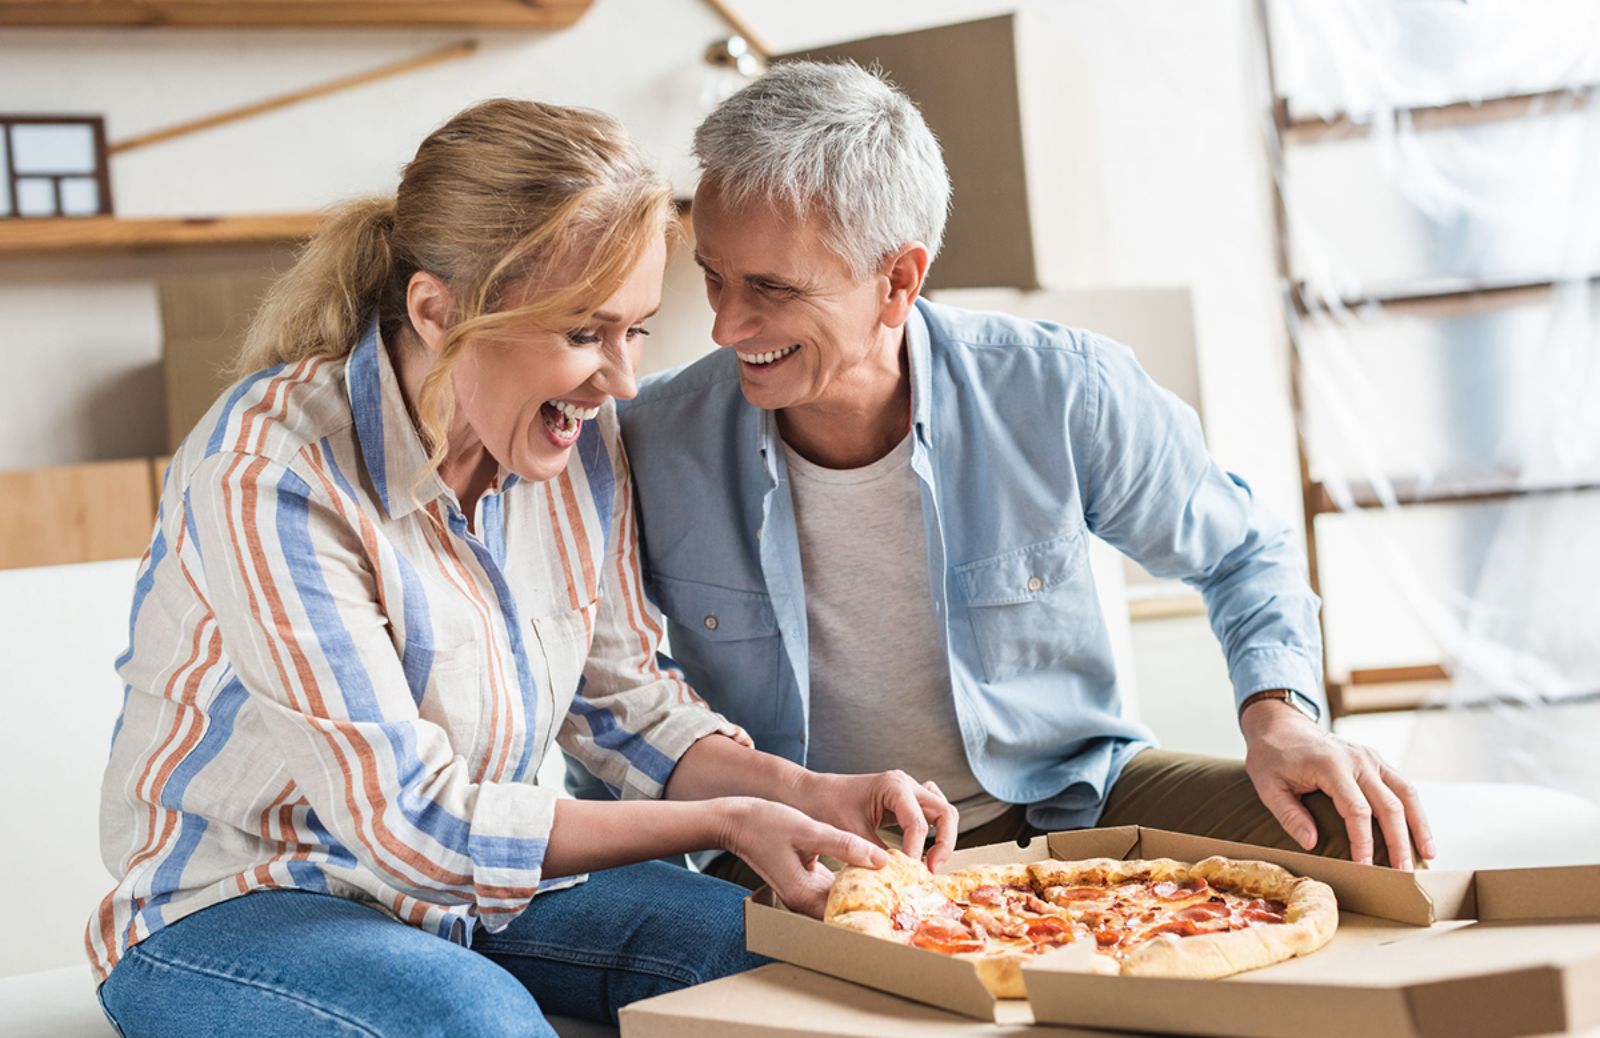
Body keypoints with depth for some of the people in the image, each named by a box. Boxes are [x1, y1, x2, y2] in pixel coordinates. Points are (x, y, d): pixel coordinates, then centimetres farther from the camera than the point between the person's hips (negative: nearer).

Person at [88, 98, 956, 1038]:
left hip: (477, 884, 6)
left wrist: (808, 794, -16)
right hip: (236, 908, -5)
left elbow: (623, 698, 3)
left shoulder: (578, 434, -6)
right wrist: (723, 823, -26)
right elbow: (409, 821, -26)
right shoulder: (269, 479, -27)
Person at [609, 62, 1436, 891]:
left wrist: (1277, 713, -12)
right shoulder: (649, 452, -12)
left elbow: (1244, 555, 8)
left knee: (1357, 839, -17)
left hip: (1065, 804, 3)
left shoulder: (1059, 395, -11)